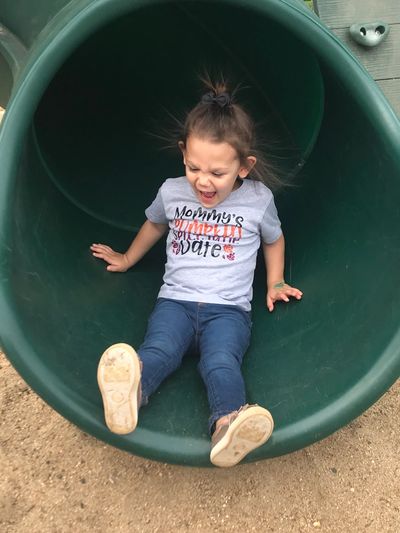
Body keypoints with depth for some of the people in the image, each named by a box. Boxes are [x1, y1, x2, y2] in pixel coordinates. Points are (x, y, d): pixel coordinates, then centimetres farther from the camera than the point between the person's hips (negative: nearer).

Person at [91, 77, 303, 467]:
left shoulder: (258, 200, 5)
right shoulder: (171, 192, 9)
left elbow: (273, 239, 24)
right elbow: (154, 225, 30)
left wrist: (274, 283, 16)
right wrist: (127, 259, 40)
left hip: (228, 308, -1)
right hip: (176, 299, 2)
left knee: (221, 363, -33)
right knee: (158, 350, -32)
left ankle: (228, 424, -57)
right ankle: (129, 391, -60)